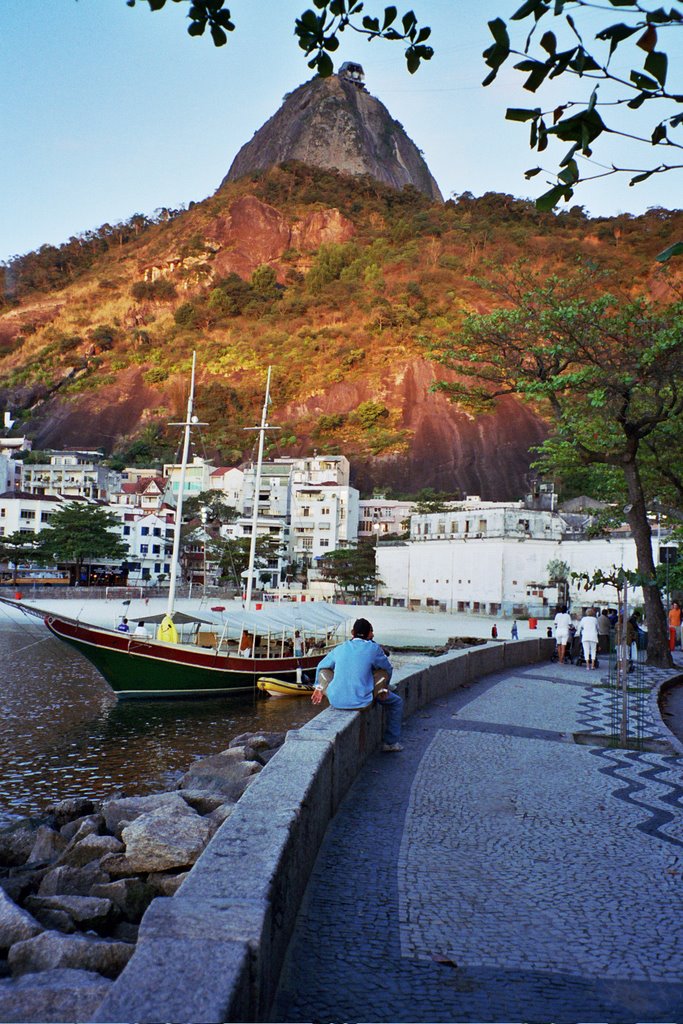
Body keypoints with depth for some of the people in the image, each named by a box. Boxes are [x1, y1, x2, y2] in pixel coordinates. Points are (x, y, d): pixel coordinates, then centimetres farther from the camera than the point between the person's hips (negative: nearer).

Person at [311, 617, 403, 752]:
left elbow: (321, 666, 23)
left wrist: (319, 687, 38)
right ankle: (390, 742, 22)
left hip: (336, 701, 5)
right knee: (396, 702, 18)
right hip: (361, 701, -4)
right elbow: (388, 670, 11)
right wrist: (384, 687, 30)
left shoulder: (339, 649, 10)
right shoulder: (373, 648, -3)